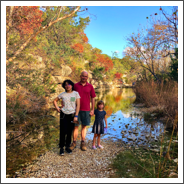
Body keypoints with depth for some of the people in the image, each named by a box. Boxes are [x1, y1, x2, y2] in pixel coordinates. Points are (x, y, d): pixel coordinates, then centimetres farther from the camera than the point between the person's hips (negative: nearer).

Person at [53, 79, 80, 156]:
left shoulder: (76, 93, -1)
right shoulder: (62, 94, 2)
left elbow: (78, 105, -4)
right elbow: (55, 101, 17)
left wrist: (76, 116, -9)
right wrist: (57, 108, 3)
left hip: (72, 115, 0)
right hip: (64, 115, 0)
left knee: (69, 132, 8)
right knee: (63, 132, -1)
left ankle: (67, 146, 25)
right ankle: (61, 148, 13)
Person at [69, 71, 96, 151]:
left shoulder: (90, 86, 4)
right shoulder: (75, 85, 3)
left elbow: (93, 98, 6)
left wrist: (92, 110, 2)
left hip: (86, 110, 1)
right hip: (77, 109, 0)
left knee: (84, 126, 8)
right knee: (76, 126, 4)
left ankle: (82, 143, 19)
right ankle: (74, 143, 17)